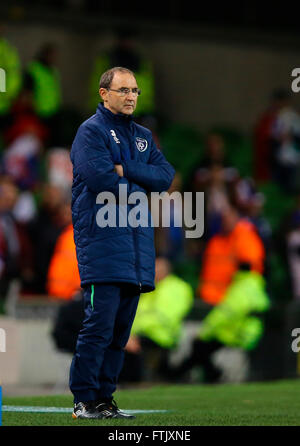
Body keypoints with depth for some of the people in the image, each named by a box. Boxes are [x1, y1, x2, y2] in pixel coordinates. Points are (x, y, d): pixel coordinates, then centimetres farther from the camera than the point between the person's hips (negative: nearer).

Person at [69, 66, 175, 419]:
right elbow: (98, 176, -17)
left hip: (137, 241, 7)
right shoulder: (91, 131, -2)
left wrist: (124, 170, -8)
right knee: (99, 322, -11)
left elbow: (165, 176, 6)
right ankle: (84, 400, -7)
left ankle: (104, 397, 12)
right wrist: (136, 187, -2)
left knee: (121, 327, 7)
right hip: (101, 240, -7)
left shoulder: (143, 136, 20)